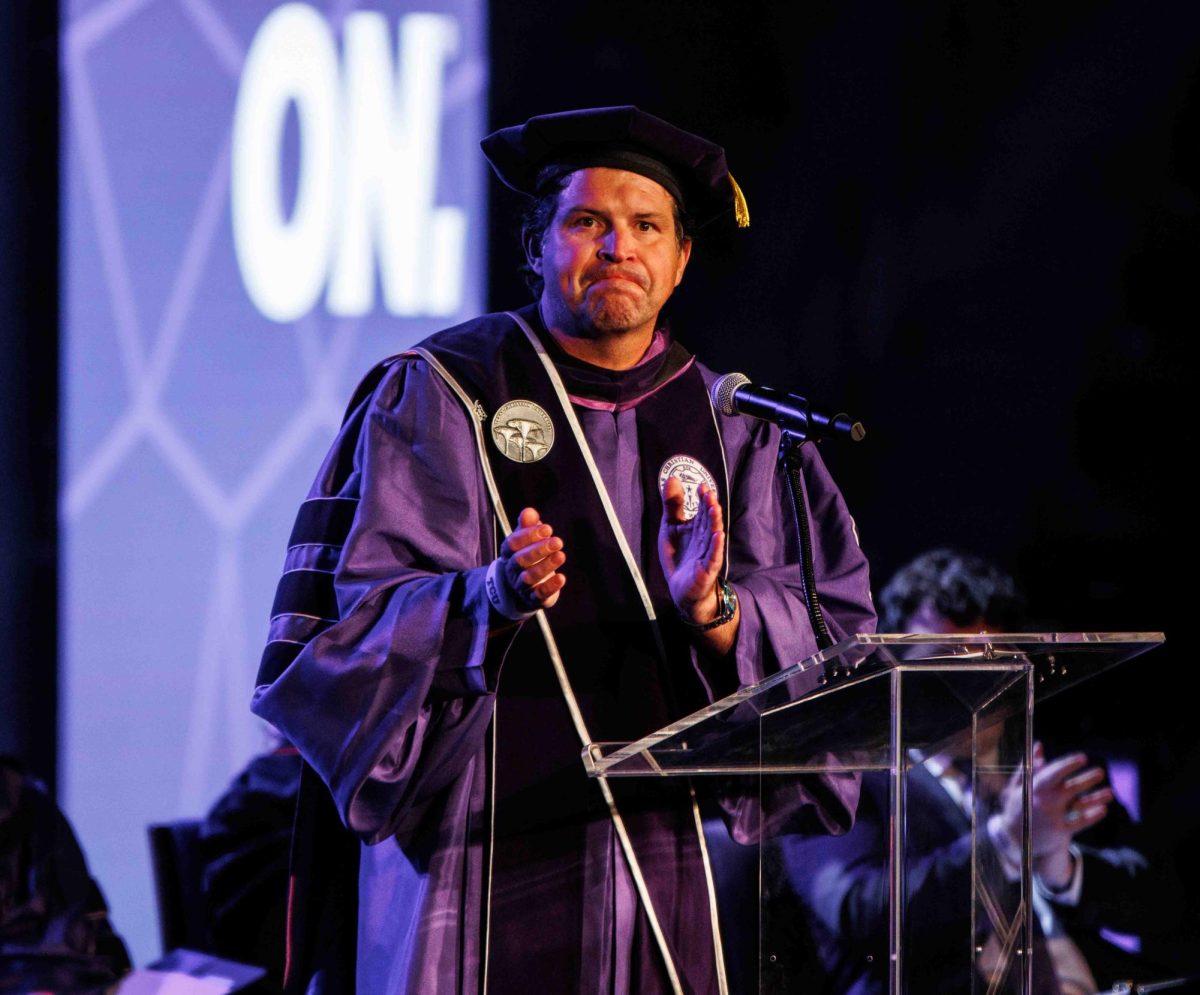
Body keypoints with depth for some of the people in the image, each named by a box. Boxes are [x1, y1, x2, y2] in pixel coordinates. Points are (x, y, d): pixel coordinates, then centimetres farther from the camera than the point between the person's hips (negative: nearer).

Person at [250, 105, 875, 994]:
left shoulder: (730, 429, 12)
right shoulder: (440, 397, 2)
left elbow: (832, 630, 3)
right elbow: (356, 615, -7)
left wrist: (711, 610, -17)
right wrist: (489, 597, -26)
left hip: (672, 850, 3)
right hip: (478, 846, -3)